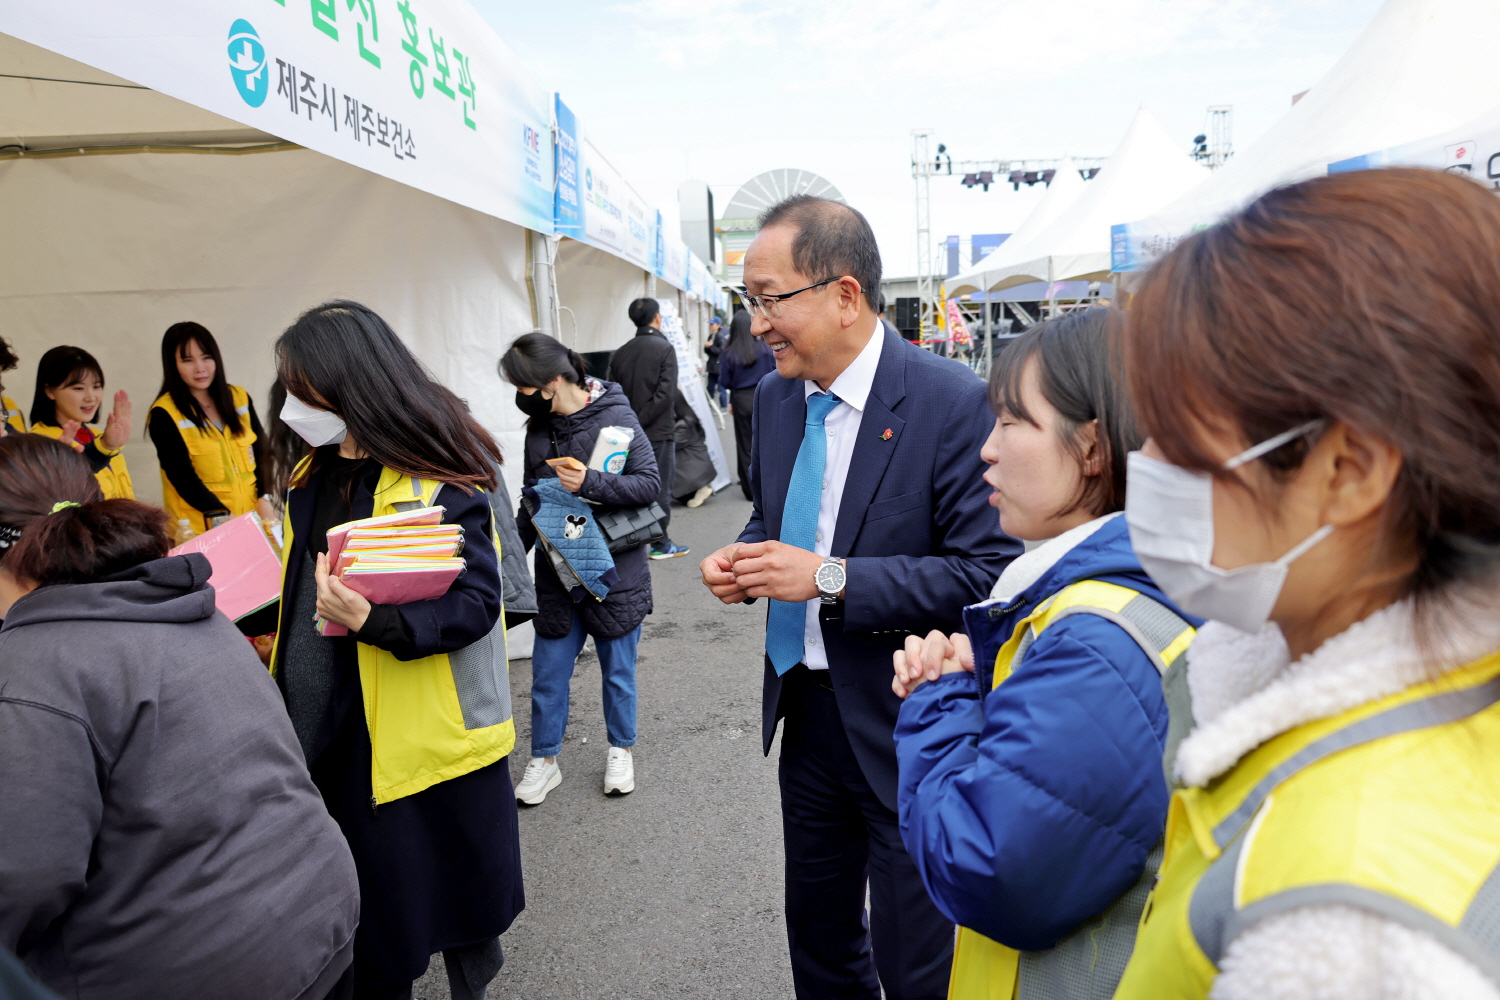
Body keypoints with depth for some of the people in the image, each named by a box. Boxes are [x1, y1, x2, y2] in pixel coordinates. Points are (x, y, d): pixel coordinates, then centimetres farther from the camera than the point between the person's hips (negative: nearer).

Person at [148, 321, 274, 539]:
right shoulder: (164, 413, -6)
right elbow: (182, 476, -12)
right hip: (199, 529, -4)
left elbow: (260, 453, 7)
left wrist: (265, 499, -7)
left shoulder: (239, 397, 7)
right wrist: (220, 516, -23)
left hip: (252, 519, 4)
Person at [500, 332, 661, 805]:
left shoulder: (615, 416, -13)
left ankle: (620, 751, 32)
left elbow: (649, 483, -15)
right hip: (557, 573, 5)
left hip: (614, 573, -4)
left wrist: (590, 484, -27)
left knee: (618, 672, 11)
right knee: (547, 673, 9)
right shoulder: (538, 428, 5)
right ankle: (544, 760, 28)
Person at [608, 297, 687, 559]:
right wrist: (642, 419, -12)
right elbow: (666, 393, -17)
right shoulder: (664, 348, -9)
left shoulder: (621, 352, 7)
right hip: (659, 431, -5)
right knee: (661, 488, 4)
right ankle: (661, 544, 9)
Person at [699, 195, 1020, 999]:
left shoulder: (952, 402, -19)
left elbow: (989, 571, -22)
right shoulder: (775, 397, 3)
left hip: (907, 726, -6)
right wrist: (743, 557, -5)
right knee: (818, 934, 25)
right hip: (806, 712, 7)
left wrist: (830, 578, -26)